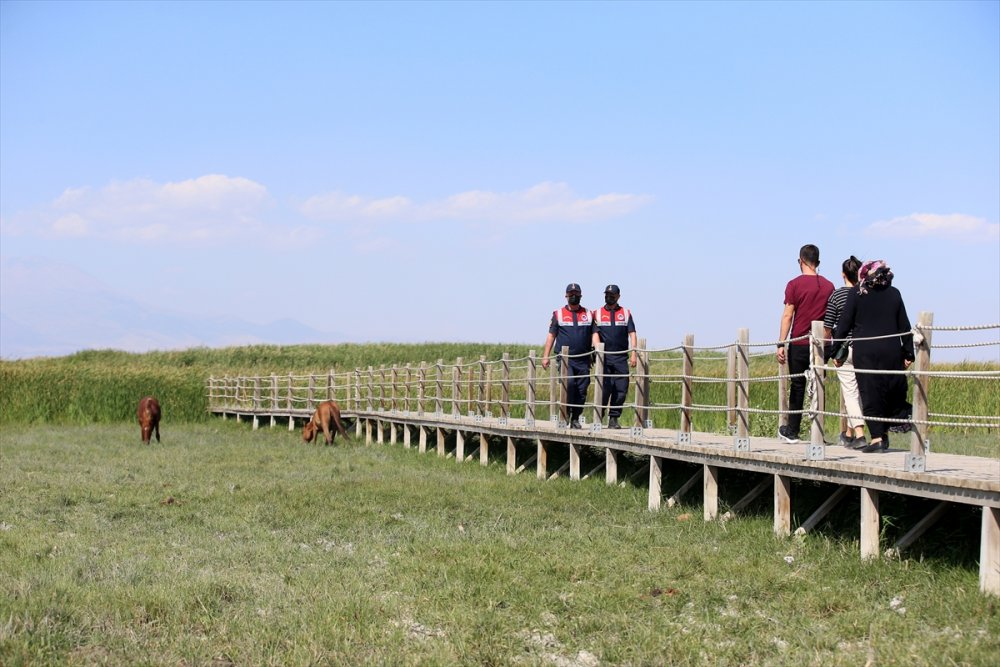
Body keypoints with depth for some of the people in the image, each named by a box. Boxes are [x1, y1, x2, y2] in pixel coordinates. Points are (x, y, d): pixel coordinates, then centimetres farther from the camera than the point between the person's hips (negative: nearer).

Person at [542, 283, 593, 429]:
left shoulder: (589, 314, 13)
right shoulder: (558, 314, 9)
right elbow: (551, 335, 10)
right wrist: (545, 356, 3)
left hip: (583, 360, 2)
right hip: (564, 358, -2)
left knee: (582, 390, 0)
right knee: (569, 382, -24)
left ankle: (575, 418, 11)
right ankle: (566, 411, -13)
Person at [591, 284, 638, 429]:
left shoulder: (626, 313, 13)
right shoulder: (597, 314, 10)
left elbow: (632, 334, 6)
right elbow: (595, 334, 2)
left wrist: (633, 354, -5)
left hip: (621, 357, 2)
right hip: (604, 357, -2)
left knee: (621, 389, -3)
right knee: (605, 388, -7)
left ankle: (614, 418, 6)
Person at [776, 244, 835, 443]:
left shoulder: (794, 284, -5)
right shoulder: (828, 285, 7)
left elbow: (787, 315, -8)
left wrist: (781, 344, -6)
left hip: (799, 343, -2)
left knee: (797, 386, 5)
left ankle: (792, 431, 12)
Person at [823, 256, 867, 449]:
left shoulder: (836, 295, -5)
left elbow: (828, 327, -3)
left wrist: (826, 351, 11)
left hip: (845, 348, -3)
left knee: (850, 392, 1)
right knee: (858, 391, 14)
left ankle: (859, 434, -11)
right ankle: (849, 433, 24)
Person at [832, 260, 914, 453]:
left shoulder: (855, 294, 1)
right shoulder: (894, 293, 8)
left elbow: (844, 324, 0)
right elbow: (904, 325, 10)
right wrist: (908, 353, 14)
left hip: (864, 352, -2)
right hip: (891, 350, 2)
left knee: (870, 394, -2)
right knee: (893, 392, 12)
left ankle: (876, 437, -9)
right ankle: (884, 432, 11)